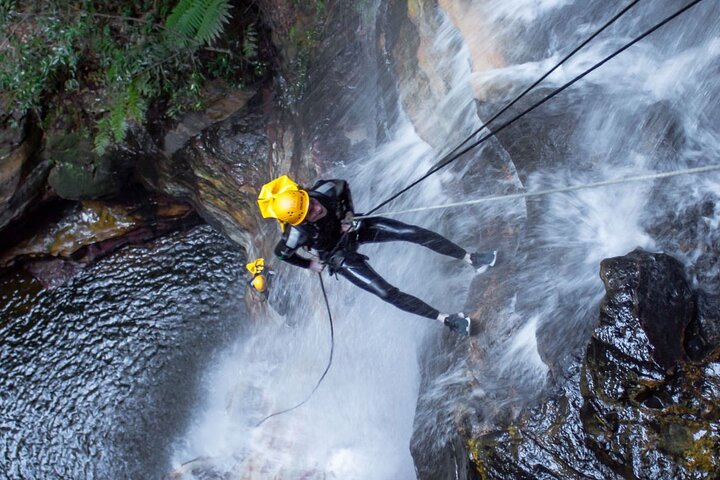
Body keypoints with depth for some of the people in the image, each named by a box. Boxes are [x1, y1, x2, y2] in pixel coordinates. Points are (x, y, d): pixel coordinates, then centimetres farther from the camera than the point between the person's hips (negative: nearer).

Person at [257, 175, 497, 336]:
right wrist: (309, 264, -3)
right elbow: (281, 253, -14)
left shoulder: (324, 190, -27)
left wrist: (349, 213, -15)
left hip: (355, 229, 4)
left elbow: (343, 185, -2)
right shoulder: (298, 234, -36)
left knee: (412, 232, -10)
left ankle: (471, 259, -1)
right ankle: (446, 319, -1)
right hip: (341, 258, -4)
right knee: (388, 293, -13)